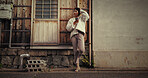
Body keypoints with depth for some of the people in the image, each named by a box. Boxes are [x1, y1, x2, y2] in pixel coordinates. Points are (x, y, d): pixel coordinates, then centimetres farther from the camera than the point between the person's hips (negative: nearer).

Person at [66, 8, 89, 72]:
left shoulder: (82, 18, 19)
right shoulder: (71, 20, 25)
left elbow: (87, 16, -4)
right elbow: (68, 28, 13)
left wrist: (81, 10, 8)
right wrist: (73, 23, -1)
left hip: (80, 34, -2)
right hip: (73, 35, 2)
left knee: (81, 49, -23)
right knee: (75, 51, -5)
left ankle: (76, 60, 5)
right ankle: (77, 66, 0)